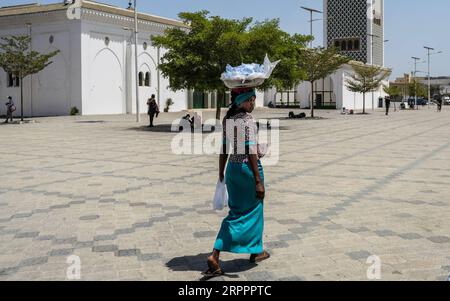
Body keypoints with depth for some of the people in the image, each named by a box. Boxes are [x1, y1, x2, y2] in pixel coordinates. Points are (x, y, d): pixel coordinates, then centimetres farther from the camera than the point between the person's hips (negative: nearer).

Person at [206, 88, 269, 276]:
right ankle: (256, 251, 27)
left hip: (232, 168, 7)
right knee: (253, 211, 11)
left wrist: (221, 174, 16)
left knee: (236, 212, 14)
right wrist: (258, 181, -20)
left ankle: (215, 255, 6)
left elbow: (224, 149, 10)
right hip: (247, 168, -7)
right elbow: (251, 151, -21)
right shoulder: (247, 119, -17)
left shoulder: (228, 119, 6)